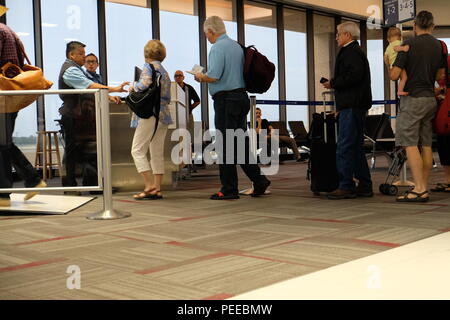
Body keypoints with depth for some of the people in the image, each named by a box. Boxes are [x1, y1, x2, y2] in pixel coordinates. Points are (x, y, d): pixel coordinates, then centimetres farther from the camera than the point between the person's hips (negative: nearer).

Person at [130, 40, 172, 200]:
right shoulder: (164, 71, 20)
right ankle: (157, 188, 9)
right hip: (164, 114, 8)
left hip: (150, 113, -8)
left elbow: (145, 84, -23)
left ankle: (149, 186, -12)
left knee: (137, 150, -5)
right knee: (157, 152, 9)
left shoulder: (149, 66, -4)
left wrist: (133, 87, -4)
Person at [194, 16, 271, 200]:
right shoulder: (237, 46, 17)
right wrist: (206, 77, 22)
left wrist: (200, 77, -1)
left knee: (226, 145, -2)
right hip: (241, 96, 9)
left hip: (226, 100, -9)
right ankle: (259, 180, 13)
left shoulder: (218, 48, -11)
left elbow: (214, 76, -20)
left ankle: (229, 190, 3)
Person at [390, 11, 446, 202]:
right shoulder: (439, 46, 8)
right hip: (430, 99, 7)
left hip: (412, 98, -7)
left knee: (410, 144, -7)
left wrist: (391, 68, 10)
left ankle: (419, 189, -12)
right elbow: (441, 76, 16)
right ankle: (424, 188, 13)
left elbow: (394, 76, -12)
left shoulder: (409, 45, -10)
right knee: (426, 145, 9)